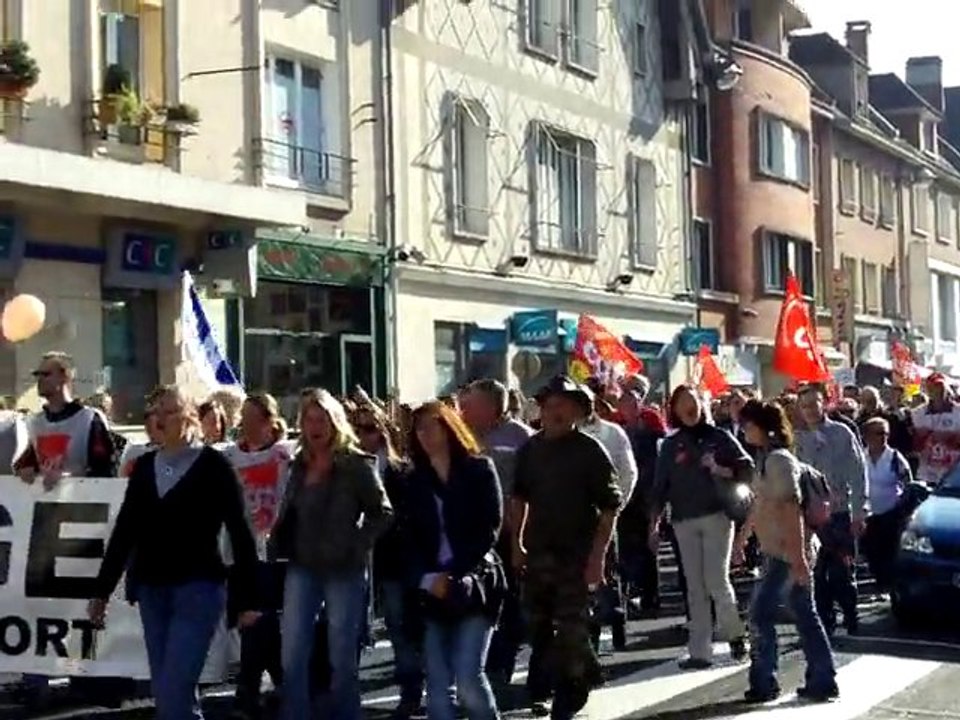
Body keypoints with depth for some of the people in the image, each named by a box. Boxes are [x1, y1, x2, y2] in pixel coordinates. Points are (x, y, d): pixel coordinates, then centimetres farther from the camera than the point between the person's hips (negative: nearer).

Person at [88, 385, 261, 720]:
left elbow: (239, 531, -5)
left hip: (198, 588, -6)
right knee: (169, 692, 10)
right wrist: (102, 590, 11)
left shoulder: (213, 465, -5)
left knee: (173, 692, -13)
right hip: (151, 589, 6)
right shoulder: (144, 466, 10)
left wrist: (246, 598, -8)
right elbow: (125, 529, 13)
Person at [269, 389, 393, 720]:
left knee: (342, 657, 5)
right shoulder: (300, 465, 9)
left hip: (344, 570, -5)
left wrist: (356, 545, -15)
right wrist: (278, 546, 6)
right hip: (302, 568, 5)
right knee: (292, 657, 1)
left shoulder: (357, 463, -8)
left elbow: (383, 511, -7)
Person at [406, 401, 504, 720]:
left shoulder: (479, 469, 2)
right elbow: (413, 538, 8)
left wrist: (453, 575, -12)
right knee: (438, 683, 0)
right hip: (432, 591, 4)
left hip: (474, 584, -4)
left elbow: (488, 529, -6)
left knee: (468, 677, -14)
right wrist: (427, 579, -10)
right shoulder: (416, 480, 12)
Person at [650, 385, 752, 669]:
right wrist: (654, 523, 3)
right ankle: (700, 651, 6)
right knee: (695, 587, 4)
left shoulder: (719, 438, 4)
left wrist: (719, 470, -14)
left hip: (716, 516, -3)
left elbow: (748, 469, 2)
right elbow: (660, 487, 8)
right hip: (684, 521, 3)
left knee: (716, 580, -9)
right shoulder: (670, 445, 10)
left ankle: (735, 634, 16)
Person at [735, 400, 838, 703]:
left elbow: (791, 508, -22)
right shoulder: (766, 458, 12)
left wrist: (798, 555, -26)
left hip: (787, 552, -9)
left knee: (761, 613, -3)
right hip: (779, 550, 9)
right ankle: (823, 681, 15)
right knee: (805, 615, 10)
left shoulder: (778, 460, -17)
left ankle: (763, 683, 5)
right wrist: (743, 535, 32)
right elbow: (761, 503, 24)